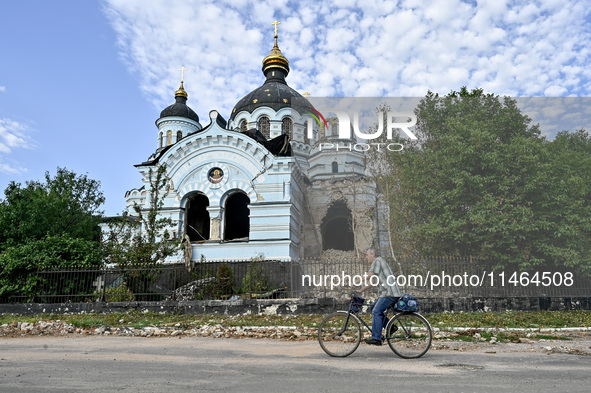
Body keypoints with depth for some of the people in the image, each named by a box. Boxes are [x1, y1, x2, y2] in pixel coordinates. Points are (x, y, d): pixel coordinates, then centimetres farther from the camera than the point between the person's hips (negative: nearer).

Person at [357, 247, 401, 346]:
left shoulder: (377, 261, -7)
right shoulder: (376, 263, 24)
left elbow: (368, 275, -17)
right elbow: (371, 282, 24)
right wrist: (360, 291, 18)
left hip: (390, 293, -10)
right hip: (386, 293, 10)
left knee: (376, 312, -15)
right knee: (373, 308, 14)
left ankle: (376, 338, -17)